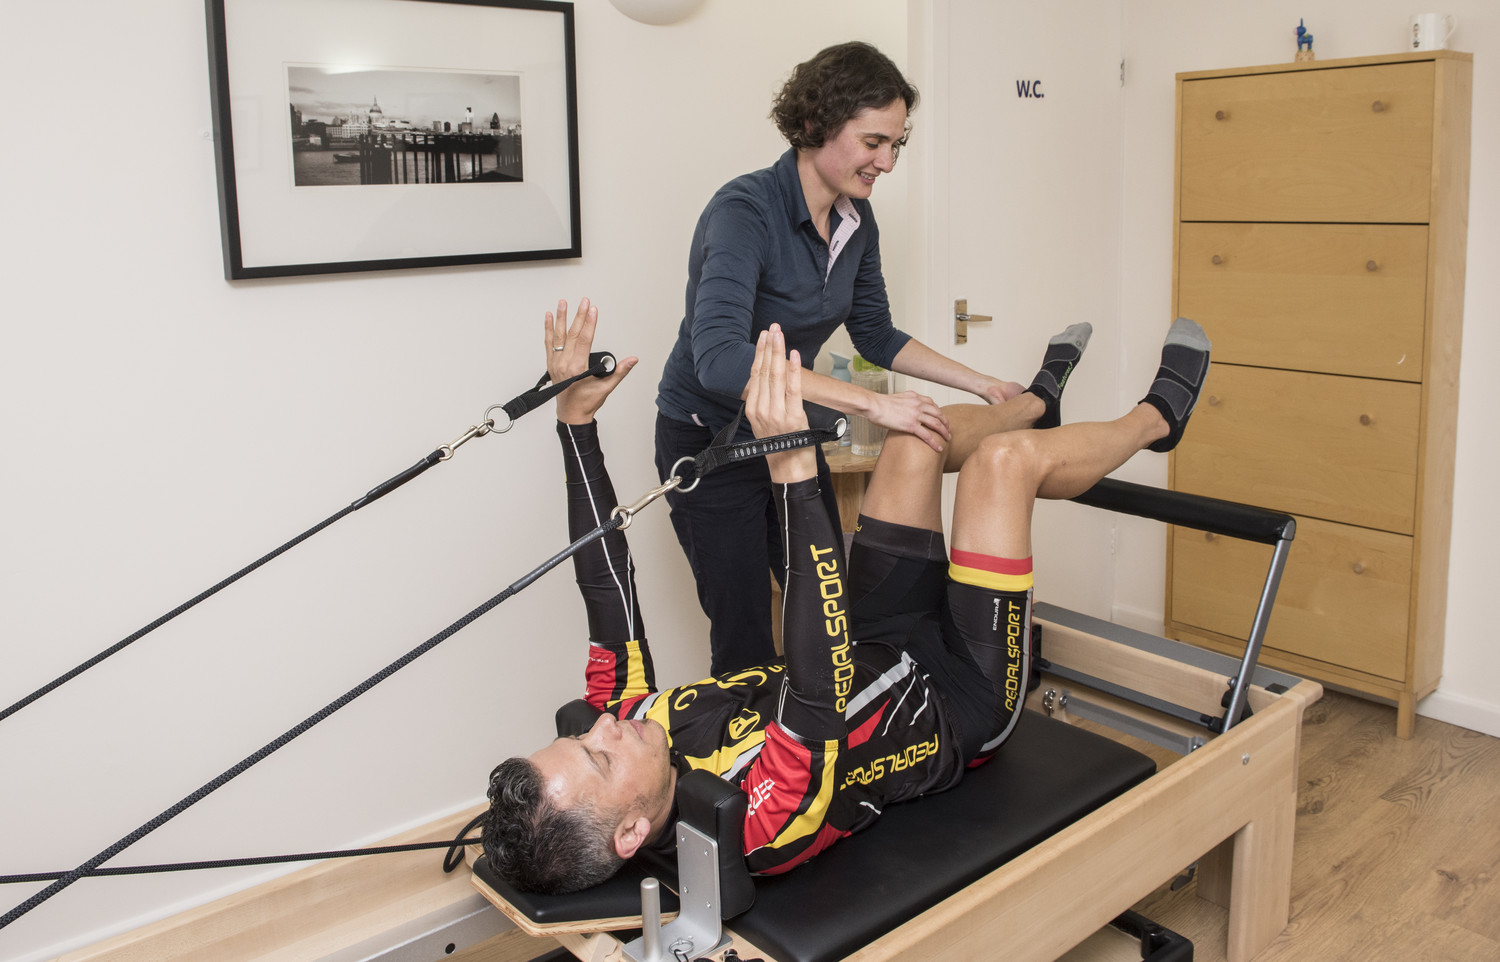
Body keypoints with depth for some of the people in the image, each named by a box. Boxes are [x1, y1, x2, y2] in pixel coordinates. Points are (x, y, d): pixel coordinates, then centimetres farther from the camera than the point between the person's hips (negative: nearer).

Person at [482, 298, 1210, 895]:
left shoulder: (625, 723, -21)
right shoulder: (763, 823, -42)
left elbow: (606, 592, -16)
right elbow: (822, 692, -55)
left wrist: (575, 416, -18)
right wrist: (793, 469, -61)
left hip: (878, 655, 7)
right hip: (960, 708, -6)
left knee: (922, 433, 4)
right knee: (1005, 458, -13)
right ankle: (1154, 420, 22)